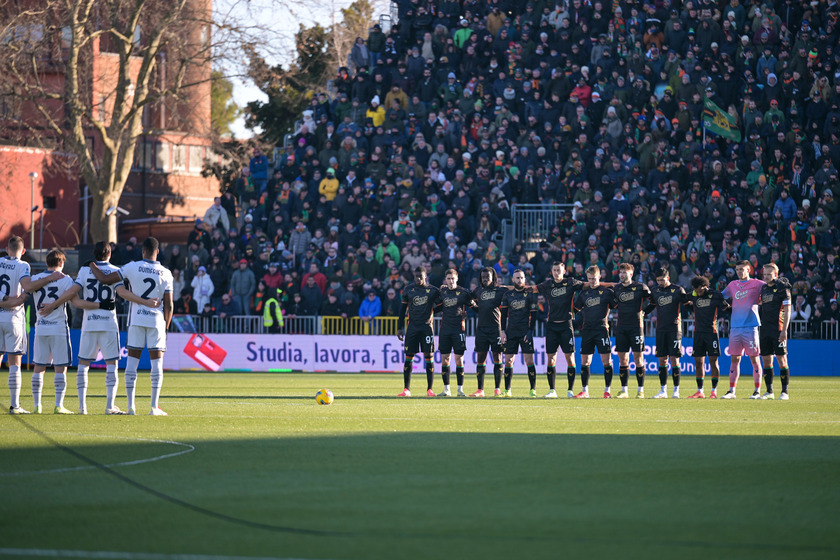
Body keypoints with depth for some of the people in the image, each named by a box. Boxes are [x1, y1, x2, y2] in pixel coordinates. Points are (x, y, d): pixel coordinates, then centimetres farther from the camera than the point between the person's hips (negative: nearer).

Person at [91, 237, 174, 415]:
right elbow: (168, 305, -1)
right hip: (156, 320, 0)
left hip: (136, 319, 0)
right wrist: (166, 326, 11)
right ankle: (154, 407, -1)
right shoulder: (165, 274, -2)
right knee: (157, 363, 3)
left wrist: (92, 266, 13)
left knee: (132, 361, 6)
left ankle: (131, 405, 3)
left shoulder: (132, 267, -6)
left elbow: (105, 279, -5)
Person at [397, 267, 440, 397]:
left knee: (428, 356, -4)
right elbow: (403, 308, 12)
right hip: (412, 327, 1)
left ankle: (429, 389, 0)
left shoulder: (432, 290, 2)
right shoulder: (408, 290, 7)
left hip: (427, 326, -1)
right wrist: (400, 328, 10)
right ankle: (407, 389, 2)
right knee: (408, 357, -1)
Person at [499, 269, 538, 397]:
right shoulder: (507, 295, 10)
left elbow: (533, 314, 1)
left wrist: (530, 331, -8)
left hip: (525, 332, -3)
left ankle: (533, 390, -4)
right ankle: (507, 390, 7)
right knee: (508, 361, 1)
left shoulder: (530, 294, 2)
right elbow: (504, 314, 12)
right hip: (511, 332, 3)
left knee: (529, 361, -8)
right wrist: (503, 331, 3)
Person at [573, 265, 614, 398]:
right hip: (587, 330, 4)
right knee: (584, 361, 3)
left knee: (606, 360, -7)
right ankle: (585, 391, 10)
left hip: (602, 329, -4)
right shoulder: (584, 293, 13)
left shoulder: (606, 291, 1)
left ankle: (607, 390, -1)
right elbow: (576, 308, 20)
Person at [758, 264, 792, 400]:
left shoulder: (782, 288, -5)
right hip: (764, 328, 7)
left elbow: (787, 310, -9)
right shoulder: (763, 288, 14)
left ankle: (785, 392, -2)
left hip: (777, 329, -6)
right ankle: (769, 392, 11)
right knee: (766, 360, 6)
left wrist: (784, 330, -15)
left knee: (781, 360, -6)